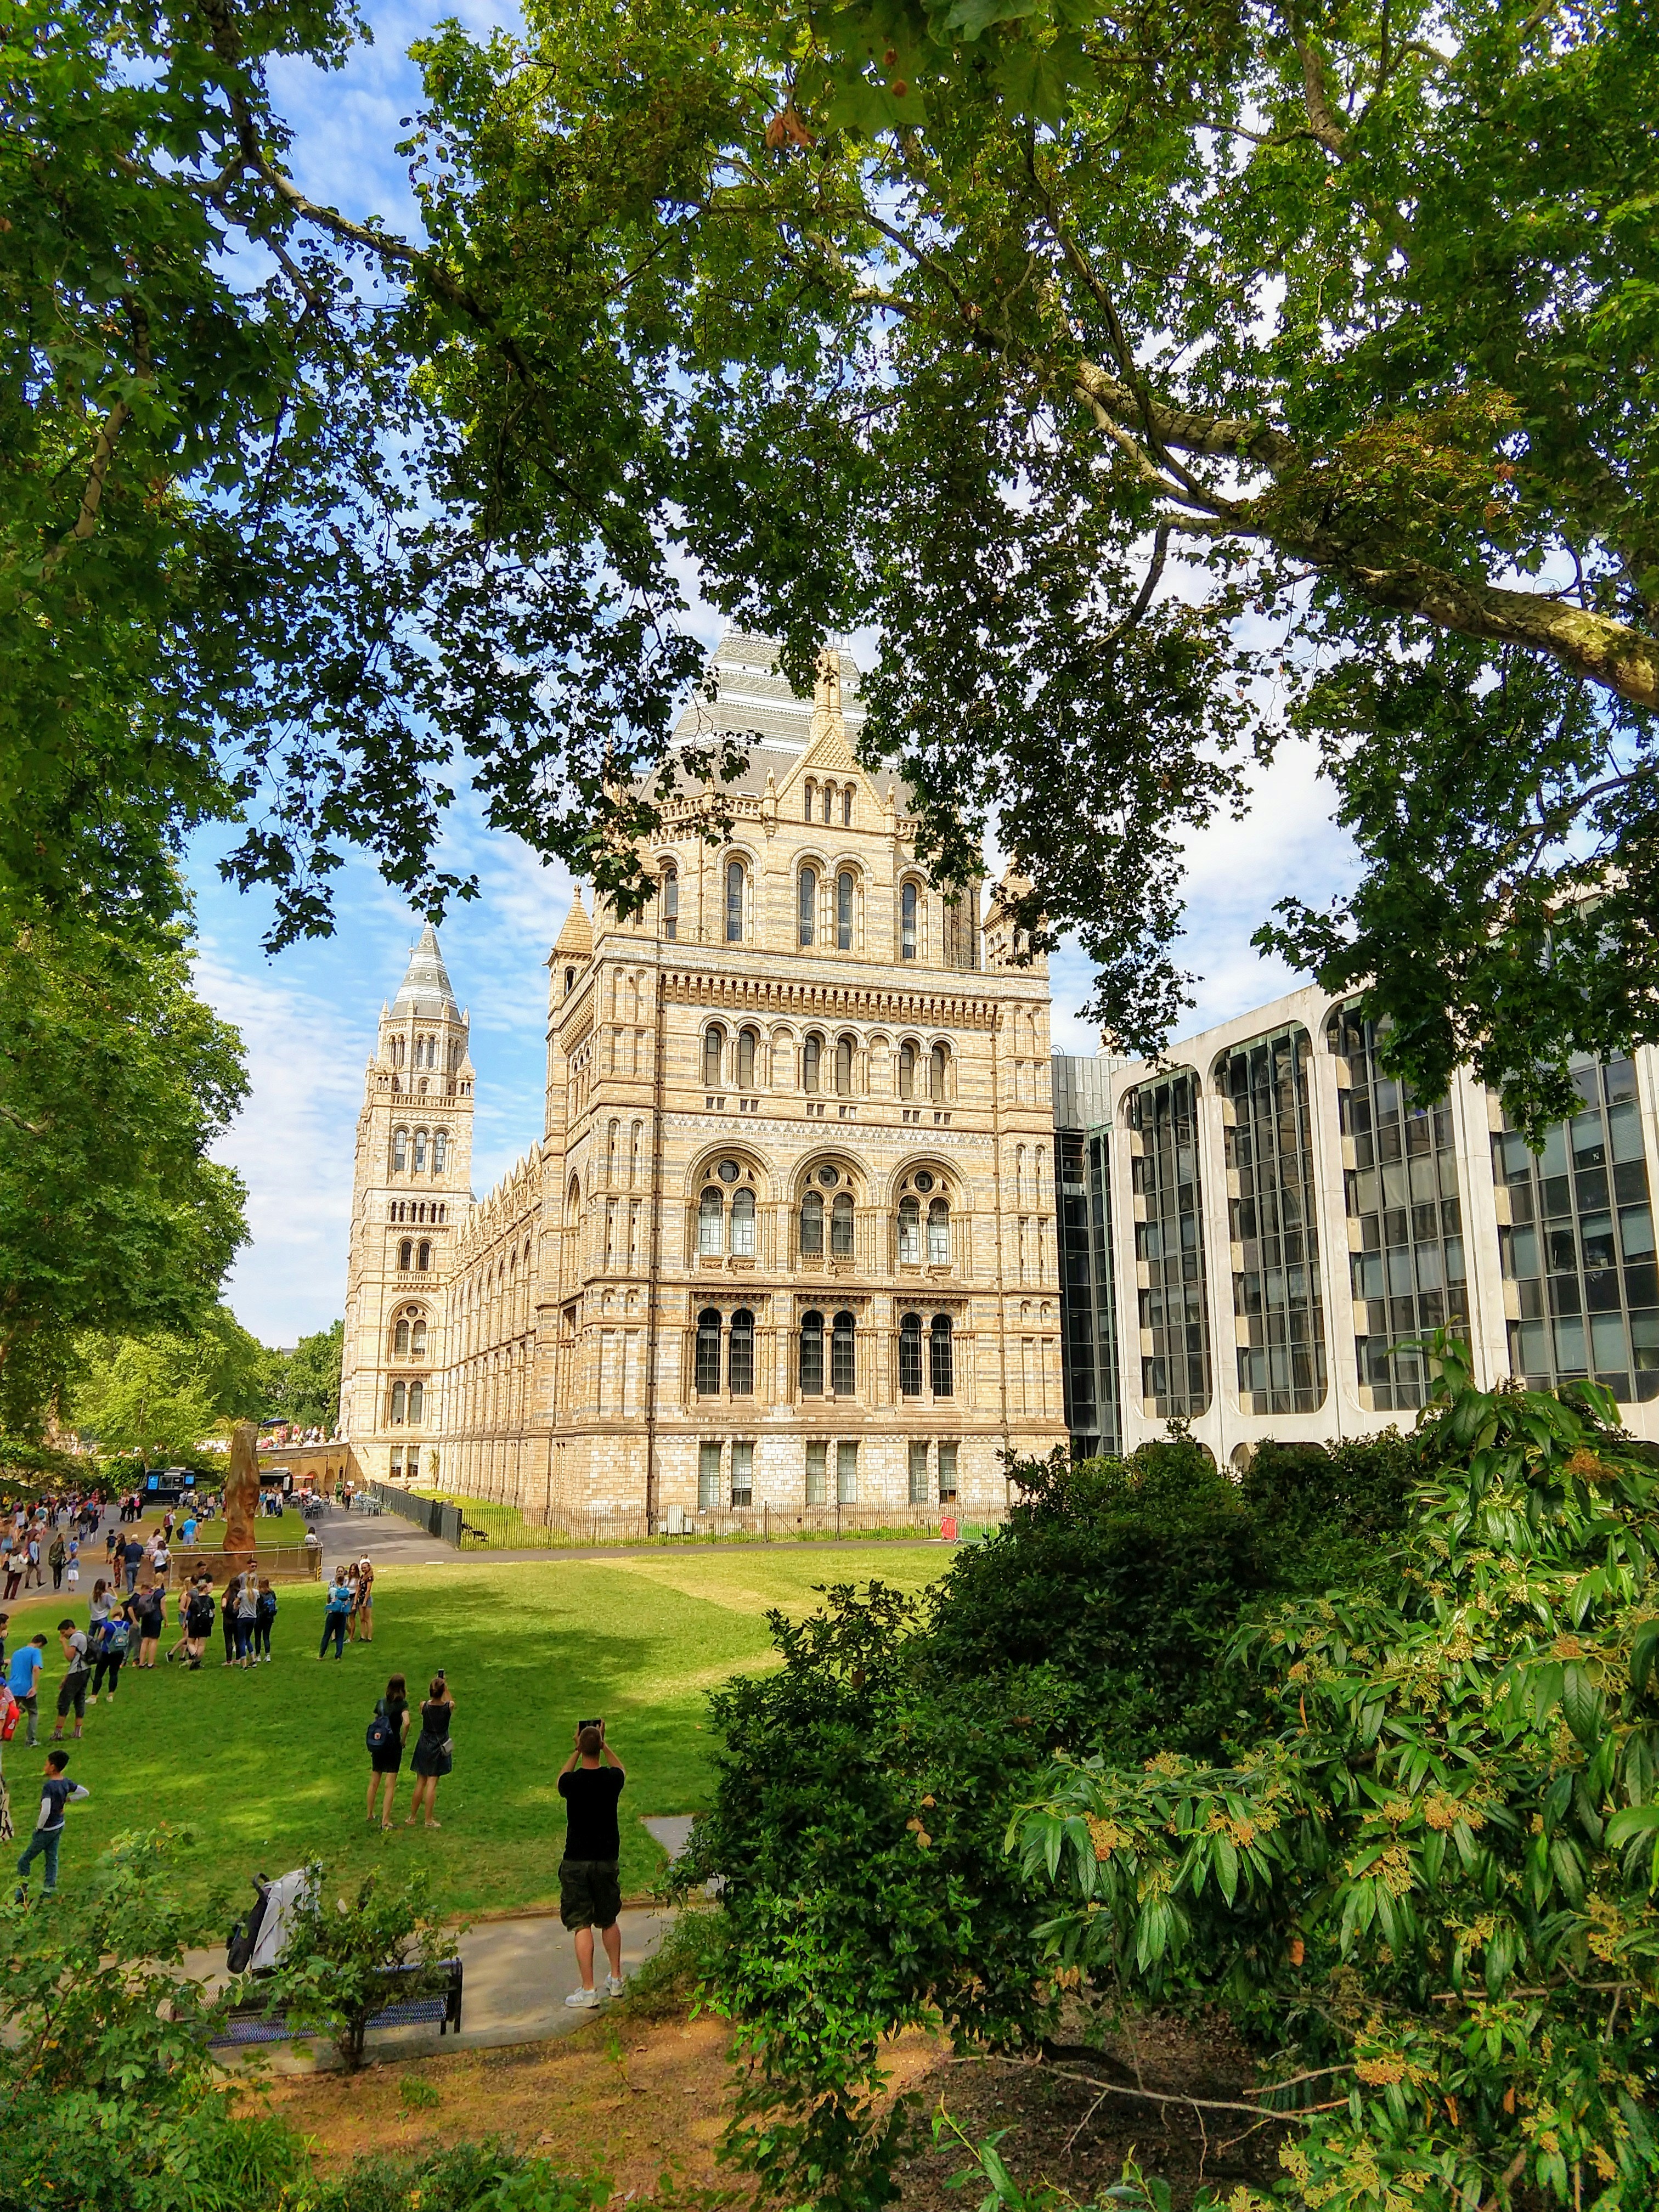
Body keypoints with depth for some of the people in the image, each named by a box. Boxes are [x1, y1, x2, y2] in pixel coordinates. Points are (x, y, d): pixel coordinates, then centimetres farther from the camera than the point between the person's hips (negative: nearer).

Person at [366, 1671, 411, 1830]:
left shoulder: (380, 1702, 3)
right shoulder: (402, 1704, -11)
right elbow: (406, 1723, -26)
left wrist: (372, 1747, 15)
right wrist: (403, 1740, -10)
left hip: (377, 1745, 4)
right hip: (394, 1747, -4)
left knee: (374, 1782, 18)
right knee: (390, 1785, 2)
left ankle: (370, 1815, 31)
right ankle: (385, 1821, 1)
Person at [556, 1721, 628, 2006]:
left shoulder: (571, 1782, -14)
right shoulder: (611, 1779, -9)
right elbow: (621, 1769, 18)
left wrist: (577, 1749, 14)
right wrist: (603, 1744, 20)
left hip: (576, 1862, -2)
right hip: (607, 1860, 2)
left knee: (581, 1925, 2)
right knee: (609, 1921, 18)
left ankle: (588, 1990, 1)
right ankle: (616, 1980, 28)